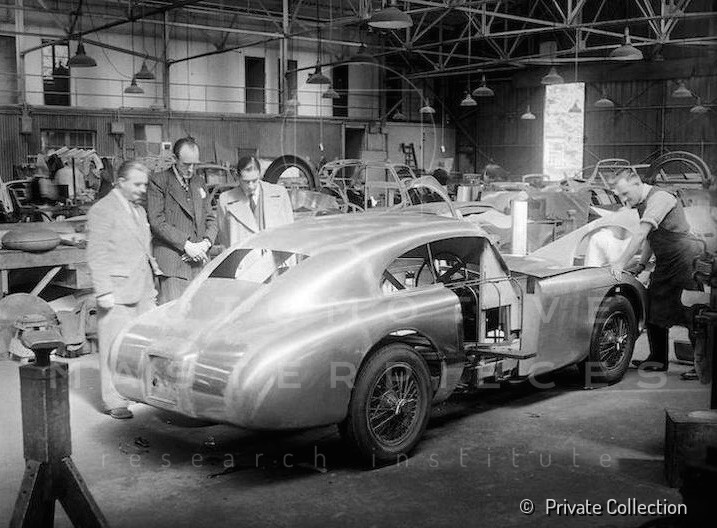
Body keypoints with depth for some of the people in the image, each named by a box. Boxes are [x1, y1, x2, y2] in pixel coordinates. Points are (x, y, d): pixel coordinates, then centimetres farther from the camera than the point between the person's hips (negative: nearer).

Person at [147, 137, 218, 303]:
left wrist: (206, 243, -1)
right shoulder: (159, 181, -1)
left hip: (199, 261, 6)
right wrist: (185, 244, -13)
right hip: (172, 263, -6)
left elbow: (210, 219, 19)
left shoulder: (199, 183, 19)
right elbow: (157, 222, -9)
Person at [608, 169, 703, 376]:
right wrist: (641, 265, 9)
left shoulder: (659, 198, -19)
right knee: (653, 310, 8)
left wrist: (621, 263, -29)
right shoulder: (642, 203, 12)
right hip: (665, 265, 10)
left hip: (686, 260, -9)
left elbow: (641, 234, -27)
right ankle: (658, 359, 17)